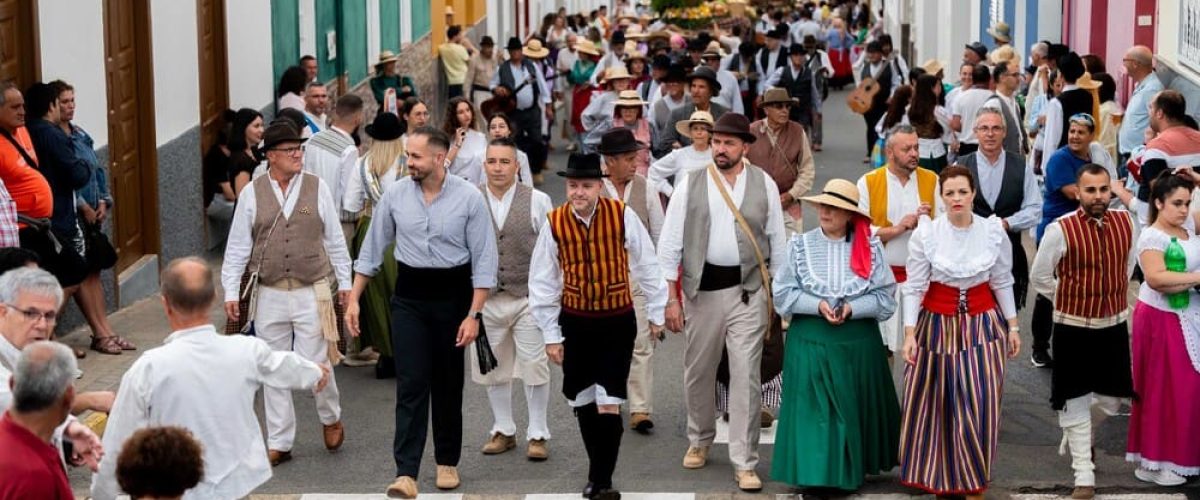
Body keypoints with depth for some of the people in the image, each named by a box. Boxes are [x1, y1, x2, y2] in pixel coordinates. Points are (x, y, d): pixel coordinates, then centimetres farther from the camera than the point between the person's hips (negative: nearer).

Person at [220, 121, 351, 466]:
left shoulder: (317, 188, 0)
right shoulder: (252, 194, -1)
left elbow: (335, 240, 7)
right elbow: (237, 246, 3)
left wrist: (344, 282, 9)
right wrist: (231, 292, 0)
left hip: (312, 293, -1)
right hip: (269, 295, 1)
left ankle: (331, 418, 28)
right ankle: (279, 443, 18)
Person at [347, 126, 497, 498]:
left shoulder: (469, 198, -9)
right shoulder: (395, 195, -2)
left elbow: (484, 259, -7)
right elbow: (372, 250, 7)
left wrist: (474, 314, -12)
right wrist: (353, 299, 4)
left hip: (452, 294, -1)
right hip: (409, 295, 1)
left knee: (447, 384, 11)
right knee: (411, 384, -6)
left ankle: (447, 462, 26)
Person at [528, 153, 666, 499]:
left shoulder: (623, 216, -12)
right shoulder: (554, 224, -7)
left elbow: (647, 266, 0)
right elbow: (543, 283, 0)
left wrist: (656, 313, 7)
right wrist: (551, 336, 2)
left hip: (618, 322, -2)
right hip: (574, 323, 2)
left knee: (608, 405, -8)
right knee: (583, 402, 11)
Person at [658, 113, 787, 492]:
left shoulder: (764, 184, 1)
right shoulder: (690, 184, -1)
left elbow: (777, 242, 7)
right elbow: (670, 244, 0)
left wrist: (780, 294, 5)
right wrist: (671, 299, -4)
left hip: (749, 290, -1)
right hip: (702, 288, 1)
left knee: (746, 377, -3)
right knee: (698, 372, 13)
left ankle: (744, 464, 4)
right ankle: (699, 440, 37)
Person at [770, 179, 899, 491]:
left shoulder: (870, 248, -3)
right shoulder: (801, 245, 0)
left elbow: (885, 297, -3)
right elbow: (783, 294, 0)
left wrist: (852, 309, -17)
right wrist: (817, 305, -14)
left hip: (858, 341, 0)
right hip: (810, 340, 0)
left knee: (855, 408, 8)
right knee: (813, 408, -1)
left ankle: (854, 467, 22)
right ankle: (813, 471, 7)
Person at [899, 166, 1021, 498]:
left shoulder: (994, 232, -4)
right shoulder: (926, 233, -9)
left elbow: (1002, 282, 6)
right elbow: (914, 287, -6)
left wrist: (1013, 326, 7)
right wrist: (910, 333, -12)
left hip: (982, 324, 1)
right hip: (938, 324, -1)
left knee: (979, 404, -2)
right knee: (937, 403, 6)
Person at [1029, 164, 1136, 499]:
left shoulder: (1127, 224, -5)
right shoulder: (1061, 230, -17)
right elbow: (1039, 277, -6)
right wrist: (1070, 300, 2)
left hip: (1114, 325, 4)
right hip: (1073, 328, -4)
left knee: (1111, 400, 12)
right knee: (1076, 402, 3)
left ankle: (1079, 433, 44)